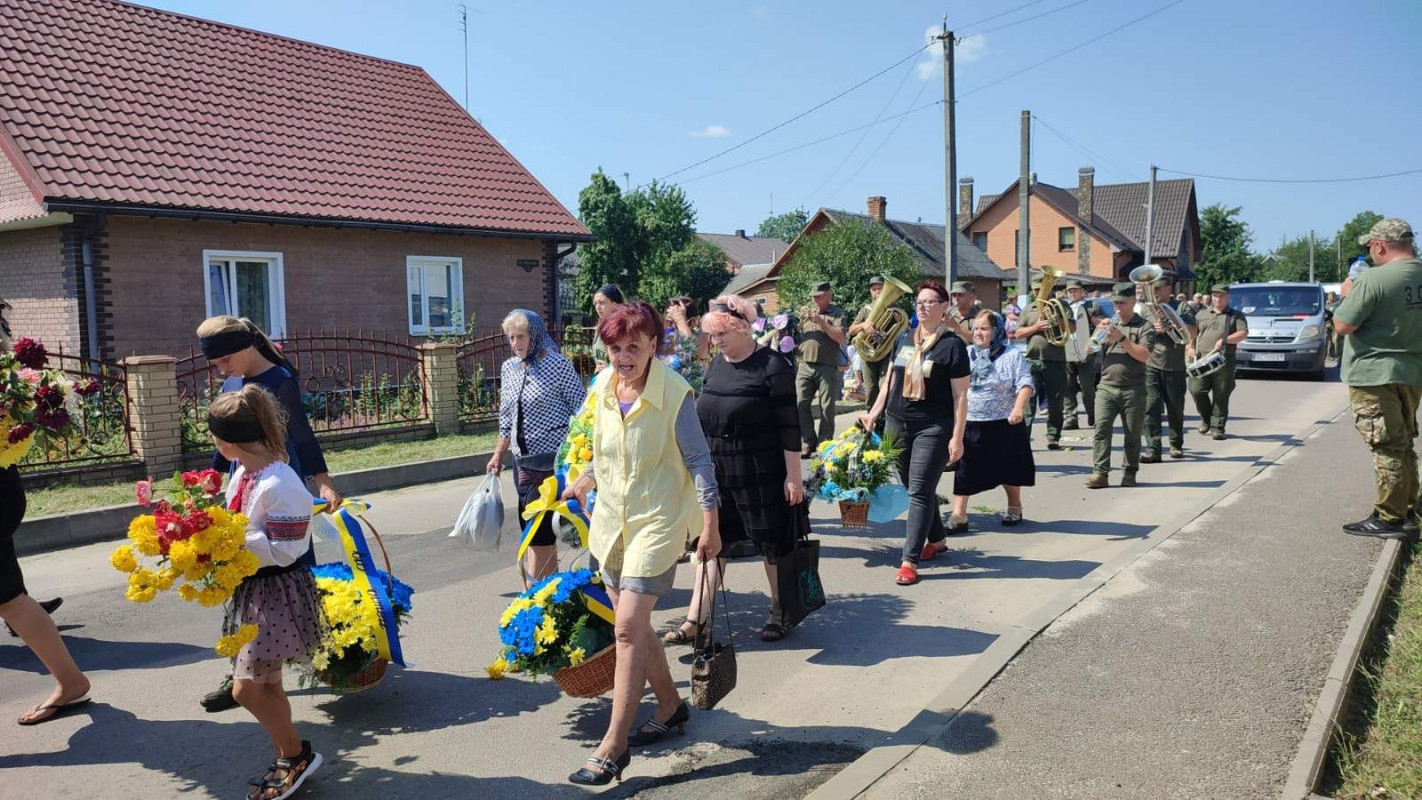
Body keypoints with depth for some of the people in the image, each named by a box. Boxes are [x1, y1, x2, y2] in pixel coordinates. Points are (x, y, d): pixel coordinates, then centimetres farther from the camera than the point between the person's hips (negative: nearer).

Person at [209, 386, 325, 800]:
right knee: (266, 684, 16)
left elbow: (284, 550, -23)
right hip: (251, 588, 9)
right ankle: (288, 762, 30)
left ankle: (297, 754, 12)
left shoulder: (279, 485, -24)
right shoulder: (242, 473, 4)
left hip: (277, 592, -9)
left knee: (246, 687, -7)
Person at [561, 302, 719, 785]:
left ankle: (614, 745, -3)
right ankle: (670, 704, 35)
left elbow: (699, 462, -11)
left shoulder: (674, 393, -15)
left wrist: (710, 526, -12)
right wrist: (582, 483, 20)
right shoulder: (603, 389, 3)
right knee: (634, 625, 14)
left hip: (657, 522, -7)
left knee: (630, 627, -11)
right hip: (612, 519, 7)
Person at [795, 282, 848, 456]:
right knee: (801, 405, -1)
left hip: (827, 368, -4)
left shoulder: (837, 313, 3)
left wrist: (821, 321, -16)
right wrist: (800, 319, 3)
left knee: (826, 408, -1)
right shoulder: (808, 312, 17)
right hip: (805, 366, 4)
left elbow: (840, 337, -11)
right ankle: (809, 443, 9)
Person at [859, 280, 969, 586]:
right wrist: (873, 414, 12)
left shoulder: (952, 345, -7)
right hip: (898, 424, 6)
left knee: (920, 492, -7)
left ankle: (910, 561, -5)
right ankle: (936, 539, 34)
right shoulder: (904, 340, 10)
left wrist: (957, 437, -13)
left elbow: (960, 395, -9)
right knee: (914, 488, 14)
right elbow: (891, 381, 18)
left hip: (933, 428, -6)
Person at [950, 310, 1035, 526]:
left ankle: (1014, 508, 33)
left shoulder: (1012, 355, -3)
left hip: (1005, 423, -2)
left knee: (1008, 468, 13)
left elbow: (1025, 384, -12)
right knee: (964, 469, -1)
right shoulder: (967, 355, 7)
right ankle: (958, 514, 2)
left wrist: (1019, 408, -28)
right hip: (970, 424, 2)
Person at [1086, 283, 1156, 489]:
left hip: (1133, 389, -2)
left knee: (1132, 433, 5)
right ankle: (1100, 473, -12)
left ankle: (1129, 473, 15)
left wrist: (1123, 339, -16)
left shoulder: (1144, 327, 4)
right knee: (1101, 429, -10)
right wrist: (1099, 333, -7)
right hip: (1106, 386, 2)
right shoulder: (1108, 324, 16)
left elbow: (1144, 355, -10)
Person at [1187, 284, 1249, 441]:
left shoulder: (1236, 316, 12)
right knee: (1196, 390, -10)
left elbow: (1243, 333, -1)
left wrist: (1224, 340, -15)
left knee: (1221, 396, -1)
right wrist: (1190, 347, 2)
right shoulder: (1201, 315, 19)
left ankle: (1217, 427, 5)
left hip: (1224, 362, -2)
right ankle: (1206, 419, 14)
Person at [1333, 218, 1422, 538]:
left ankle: (1389, 518, 2)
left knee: (1387, 448, -3)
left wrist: (1347, 295, 0)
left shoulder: (1373, 279, -19)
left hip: (1375, 374, -7)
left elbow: (1343, 325, -18)